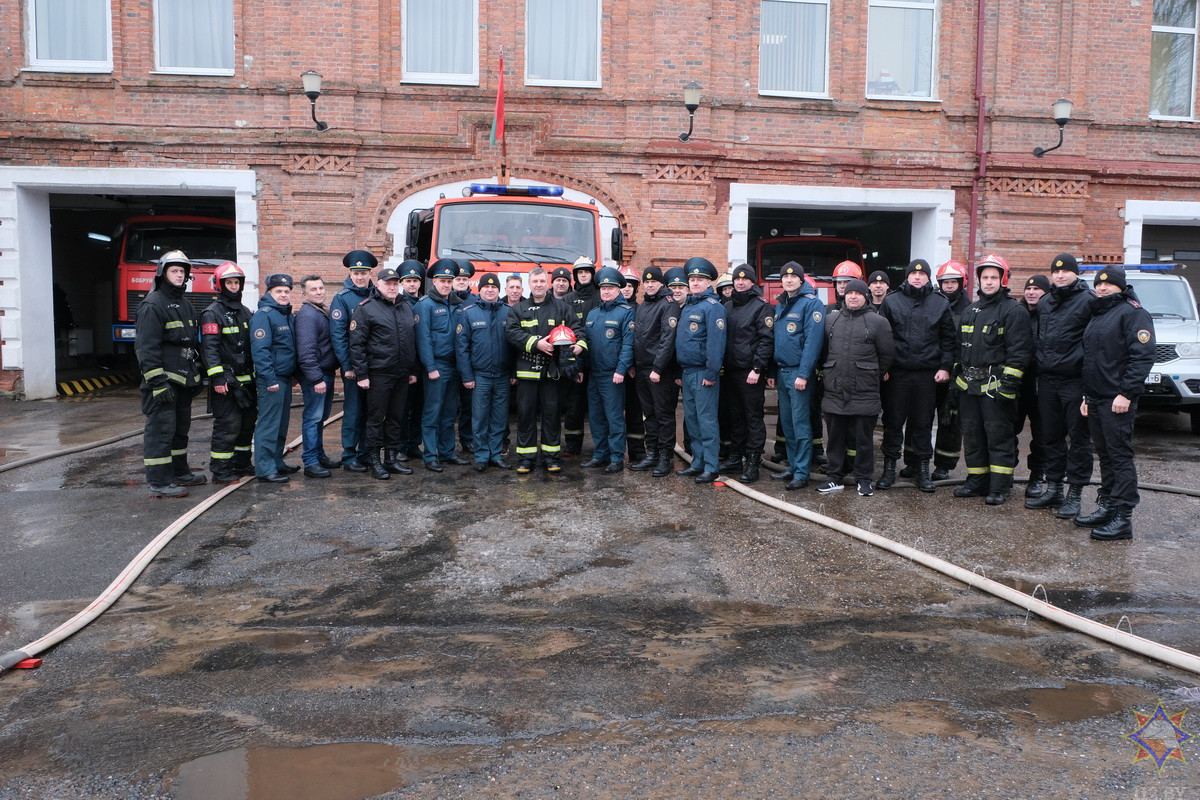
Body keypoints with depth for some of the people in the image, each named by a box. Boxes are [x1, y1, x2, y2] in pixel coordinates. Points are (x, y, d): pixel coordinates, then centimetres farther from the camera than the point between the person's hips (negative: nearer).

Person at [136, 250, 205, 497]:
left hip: (183, 380, 9)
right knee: (160, 430, -7)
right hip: (164, 379, -9)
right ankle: (159, 483, -4)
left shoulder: (185, 303, 17)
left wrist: (196, 374, 21)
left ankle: (179, 472, 29)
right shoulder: (153, 305, -11)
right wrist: (158, 382, -23)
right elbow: (147, 347, -18)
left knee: (180, 428, 17)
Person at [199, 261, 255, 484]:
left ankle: (241, 464, 25)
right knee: (228, 424, -8)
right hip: (226, 380, -8)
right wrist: (217, 378, -22)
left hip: (246, 379, 8)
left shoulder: (245, 312, 17)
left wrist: (256, 374, 19)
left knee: (247, 421, 13)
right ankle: (220, 470, -1)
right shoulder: (212, 313, -8)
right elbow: (210, 348, -16)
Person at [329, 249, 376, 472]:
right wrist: (347, 366, -15)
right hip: (354, 366, -5)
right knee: (353, 410, -1)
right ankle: (349, 457, 8)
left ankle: (366, 453, 20)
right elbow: (337, 334, -10)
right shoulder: (341, 298, -5)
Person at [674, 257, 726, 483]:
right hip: (686, 372, 9)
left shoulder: (712, 306, -11)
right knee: (691, 420, 13)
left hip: (703, 374, -9)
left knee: (707, 421, -4)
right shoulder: (686, 306, 16)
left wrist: (711, 373, -22)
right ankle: (698, 462, 22)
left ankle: (711, 468, 2)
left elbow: (716, 341, -19)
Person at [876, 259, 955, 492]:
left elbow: (948, 339, 9)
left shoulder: (941, 304, 8)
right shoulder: (891, 301, 5)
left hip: (927, 374, 1)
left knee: (923, 423, 8)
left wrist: (945, 367, 0)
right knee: (893, 421, 4)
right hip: (897, 372, -1)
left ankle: (922, 468, 17)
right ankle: (889, 466, 13)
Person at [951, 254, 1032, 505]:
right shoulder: (971, 310, 17)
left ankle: (999, 488, 4)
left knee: (999, 436, -2)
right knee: (972, 435, 12)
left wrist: (1008, 383, -18)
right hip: (969, 385, 7)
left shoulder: (1013, 311, -6)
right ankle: (977, 481, 22)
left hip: (995, 385, -7)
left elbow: (1019, 351, -12)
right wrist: (957, 376, 17)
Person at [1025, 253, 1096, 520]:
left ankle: (1075, 493, 7)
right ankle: (1054, 489, 22)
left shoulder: (1087, 301, -6)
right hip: (1047, 380, 7)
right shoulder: (1044, 304, 14)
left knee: (1078, 438, 1)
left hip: (1075, 381, -7)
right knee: (1050, 436, 12)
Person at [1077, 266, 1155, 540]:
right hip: (1096, 399, 8)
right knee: (1105, 456, 13)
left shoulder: (1132, 312, -8)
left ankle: (1123, 518, -5)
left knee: (1120, 456, -7)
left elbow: (1143, 356, -17)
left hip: (1118, 400, -8)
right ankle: (1106, 507, 20)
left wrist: (1126, 393, -21)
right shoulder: (1097, 315, 20)